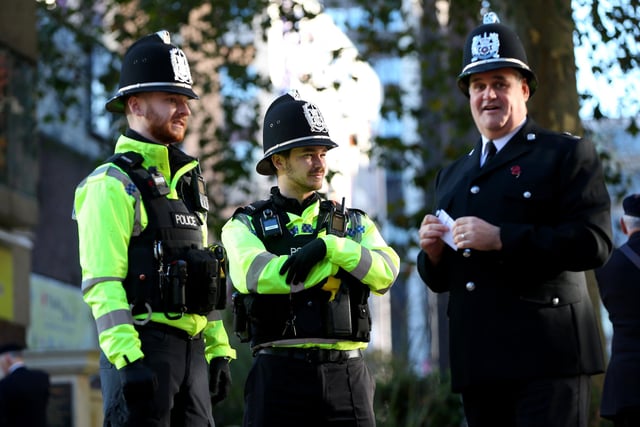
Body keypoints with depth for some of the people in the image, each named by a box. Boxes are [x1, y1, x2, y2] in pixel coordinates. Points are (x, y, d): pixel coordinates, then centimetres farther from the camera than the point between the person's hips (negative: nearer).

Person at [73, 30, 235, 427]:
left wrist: (219, 349, 15)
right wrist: (127, 359, -23)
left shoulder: (189, 183, 19)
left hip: (192, 348, 8)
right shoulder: (112, 185, -7)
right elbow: (101, 282, -15)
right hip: (142, 346, -8)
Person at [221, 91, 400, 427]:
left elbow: (385, 272, -5)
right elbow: (256, 275, -16)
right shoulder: (245, 225, 6)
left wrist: (331, 246, -21)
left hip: (346, 374, 2)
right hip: (279, 374, -2)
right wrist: (336, 262, -9)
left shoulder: (354, 224, 15)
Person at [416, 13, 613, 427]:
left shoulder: (568, 154, 3)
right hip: (478, 362, 6)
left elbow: (594, 242, -11)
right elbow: (441, 280, 24)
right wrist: (433, 251, 0)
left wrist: (502, 239, -17)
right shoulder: (452, 176, 22)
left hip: (545, 358, -6)